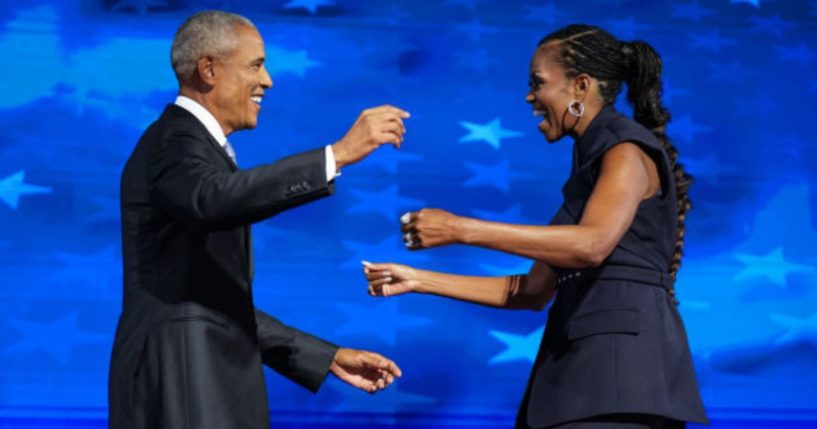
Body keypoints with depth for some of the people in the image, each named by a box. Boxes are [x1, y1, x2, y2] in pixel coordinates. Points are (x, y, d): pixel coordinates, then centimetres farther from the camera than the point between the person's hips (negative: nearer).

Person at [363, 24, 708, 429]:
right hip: (583, 366, 9)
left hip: (621, 357, -9)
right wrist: (420, 280, 20)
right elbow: (533, 291, 23)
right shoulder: (591, 162, 24)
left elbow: (592, 244, -24)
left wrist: (460, 229, -22)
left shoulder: (628, 149, -4)